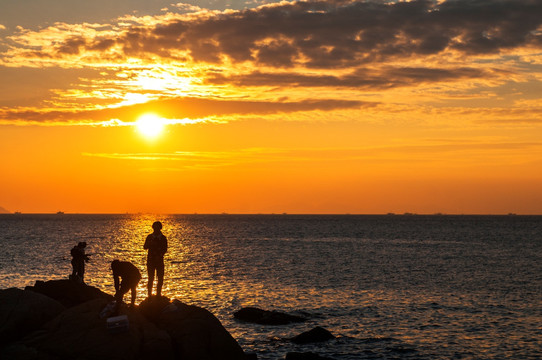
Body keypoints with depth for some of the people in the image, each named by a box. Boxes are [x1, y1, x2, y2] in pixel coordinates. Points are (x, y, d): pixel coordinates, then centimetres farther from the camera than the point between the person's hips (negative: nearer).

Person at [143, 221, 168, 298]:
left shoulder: (163, 238, 6)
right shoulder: (149, 237, 9)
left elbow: (165, 249, -1)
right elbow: (145, 247, 1)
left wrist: (159, 255, -18)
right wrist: (150, 244, -19)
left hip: (159, 260, 0)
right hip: (150, 260, 0)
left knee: (160, 278, -4)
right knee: (151, 278, -3)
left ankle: (158, 294, 5)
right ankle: (150, 295, 2)